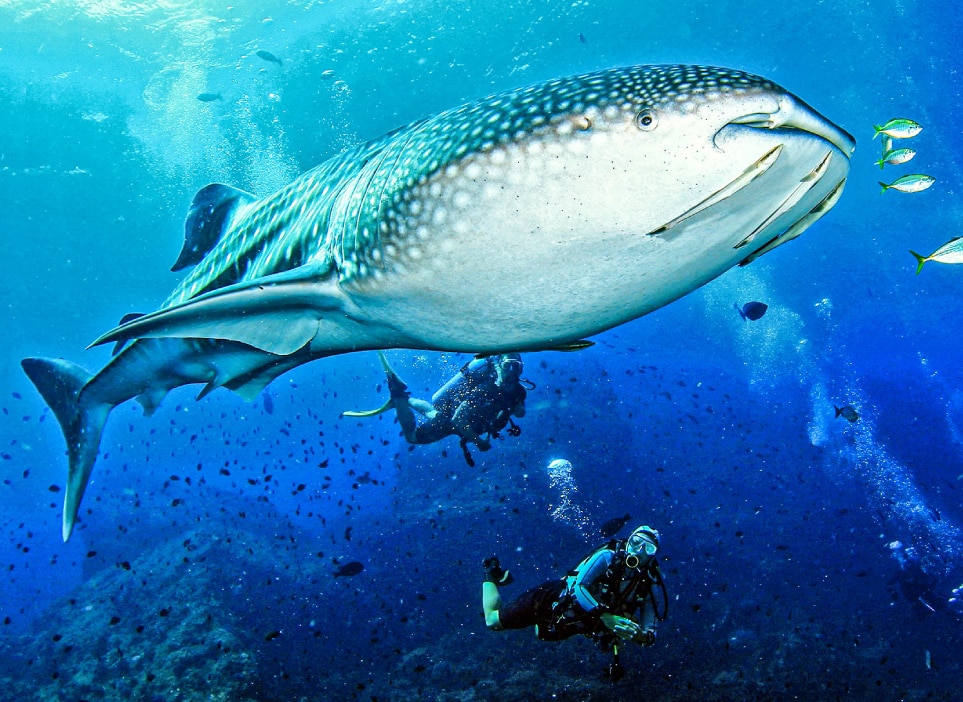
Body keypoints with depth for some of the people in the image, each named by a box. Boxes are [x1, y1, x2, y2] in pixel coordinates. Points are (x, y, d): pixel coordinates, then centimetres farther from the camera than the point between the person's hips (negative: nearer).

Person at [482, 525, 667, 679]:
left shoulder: (645, 586, -13)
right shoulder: (608, 556, -26)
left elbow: (649, 633, -13)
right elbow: (579, 586, -35)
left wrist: (642, 636, -38)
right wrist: (605, 617, -44)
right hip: (550, 599, -6)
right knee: (492, 620, 1)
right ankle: (492, 574, 29)